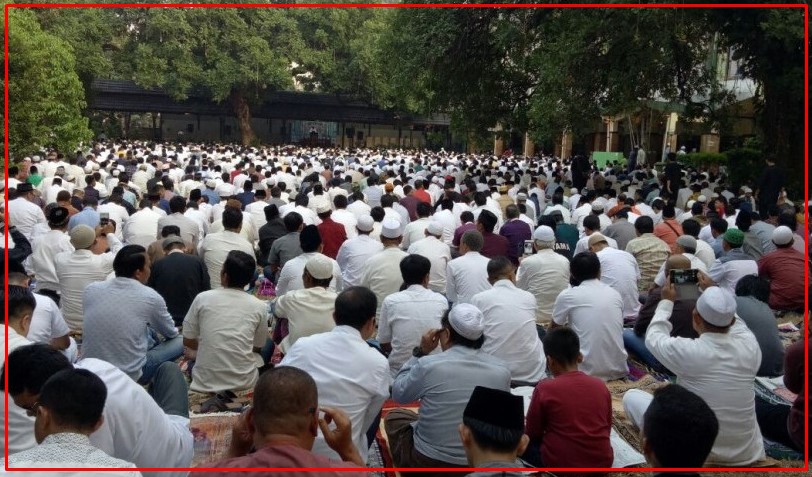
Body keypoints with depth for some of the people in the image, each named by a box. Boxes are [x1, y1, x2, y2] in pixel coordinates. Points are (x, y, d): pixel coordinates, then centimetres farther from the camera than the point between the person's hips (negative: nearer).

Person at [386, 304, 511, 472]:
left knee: (393, 416, 22)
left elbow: (398, 394, 0)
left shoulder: (427, 365, -19)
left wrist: (420, 352, 2)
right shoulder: (502, 371, -10)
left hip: (428, 462, -3)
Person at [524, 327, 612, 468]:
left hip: (560, 465, -5)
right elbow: (607, 429, 11)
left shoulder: (544, 389, -11)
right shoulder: (600, 385, 0)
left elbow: (532, 434, -1)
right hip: (603, 462, 5)